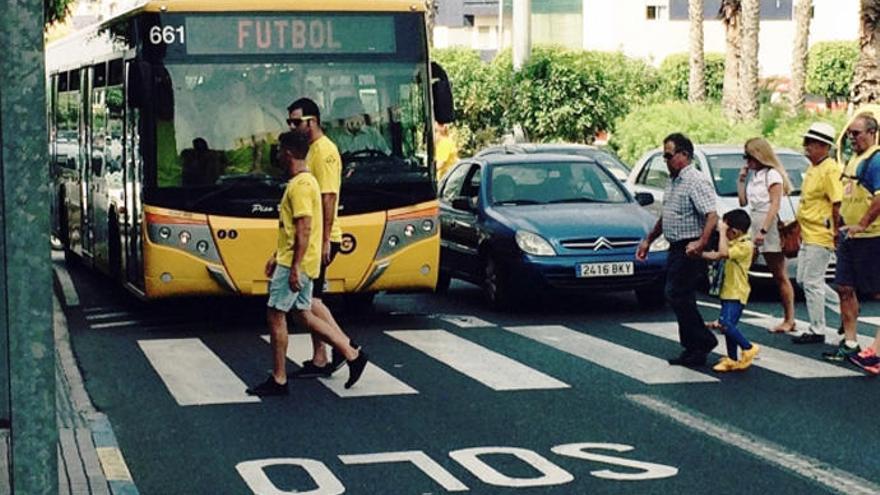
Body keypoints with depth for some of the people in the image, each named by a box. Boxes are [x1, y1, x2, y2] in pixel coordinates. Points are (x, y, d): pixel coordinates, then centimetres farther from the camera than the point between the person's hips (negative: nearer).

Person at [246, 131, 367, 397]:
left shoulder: (301, 185, -17)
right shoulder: (304, 181, 15)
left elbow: (304, 228, -23)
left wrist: (295, 267, -24)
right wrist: (277, 256, 26)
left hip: (294, 264, -10)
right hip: (293, 261, 10)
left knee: (275, 316, -3)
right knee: (303, 314, 14)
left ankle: (278, 380, 3)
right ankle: (352, 355, 14)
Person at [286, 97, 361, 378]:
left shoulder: (324, 151, -14)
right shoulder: (310, 149, 17)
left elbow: (329, 198, -20)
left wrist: (325, 240, -24)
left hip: (320, 239, -10)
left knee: (308, 297, -10)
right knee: (310, 299, 9)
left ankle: (345, 345, -5)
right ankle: (319, 360, 13)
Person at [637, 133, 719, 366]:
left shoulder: (696, 182, -14)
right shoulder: (673, 182, 16)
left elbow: (712, 216, -25)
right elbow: (665, 217, 27)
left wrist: (701, 243, -37)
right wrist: (648, 240, 26)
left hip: (689, 250, -10)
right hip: (676, 249, 10)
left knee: (678, 296, -12)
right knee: (681, 298, 9)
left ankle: (703, 341, -4)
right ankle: (693, 350, 14)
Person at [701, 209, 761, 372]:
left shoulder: (745, 245, -17)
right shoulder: (733, 243, 14)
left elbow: (724, 253, -29)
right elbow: (716, 255, 19)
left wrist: (722, 232, -22)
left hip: (737, 293, -10)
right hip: (728, 291, 10)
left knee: (725, 323, -19)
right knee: (728, 326, 11)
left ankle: (748, 348, -5)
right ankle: (732, 360, 18)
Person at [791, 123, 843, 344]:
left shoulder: (830, 170, -16)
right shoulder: (812, 168, 15)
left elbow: (837, 203, -20)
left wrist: (836, 231, -21)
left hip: (820, 237, -10)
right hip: (808, 235, 10)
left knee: (812, 282, -5)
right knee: (804, 280, 15)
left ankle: (817, 331, 4)